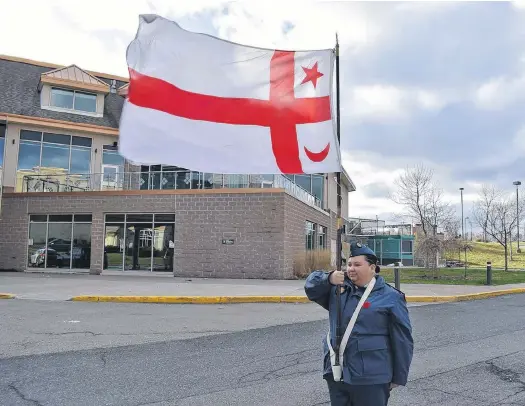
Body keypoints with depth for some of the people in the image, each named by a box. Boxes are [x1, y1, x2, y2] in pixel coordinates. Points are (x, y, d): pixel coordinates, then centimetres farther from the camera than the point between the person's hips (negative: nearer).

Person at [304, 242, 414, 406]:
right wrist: (329, 279, -12)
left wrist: (399, 378, -4)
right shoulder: (338, 288, 9)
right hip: (336, 375, 5)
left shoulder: (390, 297, -7)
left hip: (370, 379, -5)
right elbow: (311, 287, 8)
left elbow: (402, 341, -6)